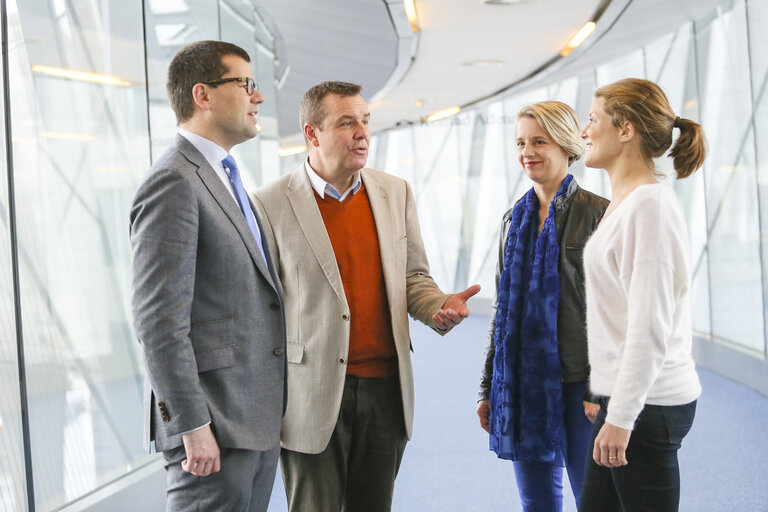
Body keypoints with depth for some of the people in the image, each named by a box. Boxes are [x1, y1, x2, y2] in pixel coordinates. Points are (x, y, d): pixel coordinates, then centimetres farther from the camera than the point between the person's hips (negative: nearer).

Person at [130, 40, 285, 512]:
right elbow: (158, 321, -19)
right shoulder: (174, 183, -14)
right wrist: (192, 427, -20)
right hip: (216, 426, -9)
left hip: (259, 418, 9)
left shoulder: (224, 179, 17)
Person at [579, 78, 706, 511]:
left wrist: (621, 417, -20)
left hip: (646, 403, -10)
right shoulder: (626, 201, 14)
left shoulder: (650, 204, -16)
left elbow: (650, 327, -21)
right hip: (626, 395, 10)